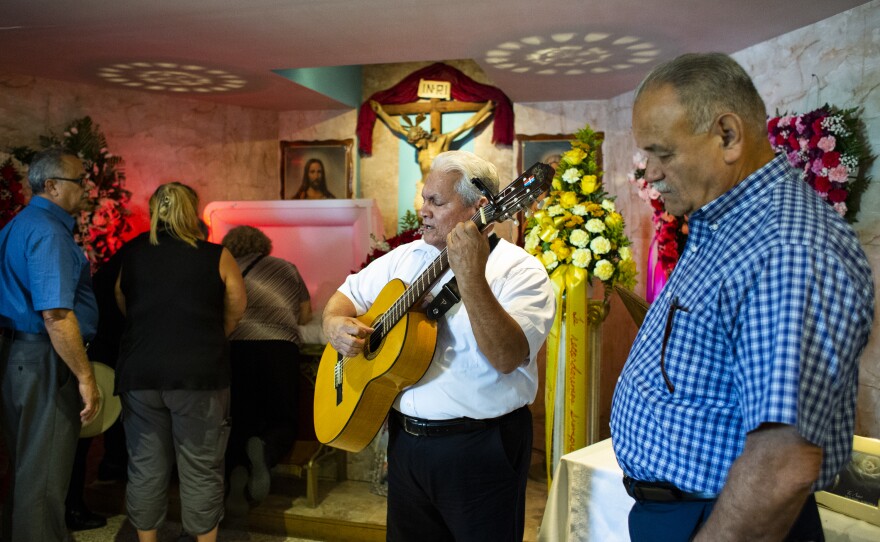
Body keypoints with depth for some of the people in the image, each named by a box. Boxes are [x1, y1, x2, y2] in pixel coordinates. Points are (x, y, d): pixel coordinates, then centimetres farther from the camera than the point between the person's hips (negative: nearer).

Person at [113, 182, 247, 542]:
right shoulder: (216, 256, -3)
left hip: (139, 371, 3)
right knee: (201, 468, 7)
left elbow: (122, 306, 13)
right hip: (200, 372, -3)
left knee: (145, 465, 15)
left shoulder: (131, 253, 5)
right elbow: (236, 310, 3)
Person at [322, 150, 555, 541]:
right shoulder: (405, 257, 6)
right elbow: (346, 295, 15)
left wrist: (471, 277, -37)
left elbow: (507, 358, -27)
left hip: (481, 446, -5)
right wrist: (335, 323, -7)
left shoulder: (519, 270, -13)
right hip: (405, 437, 6)